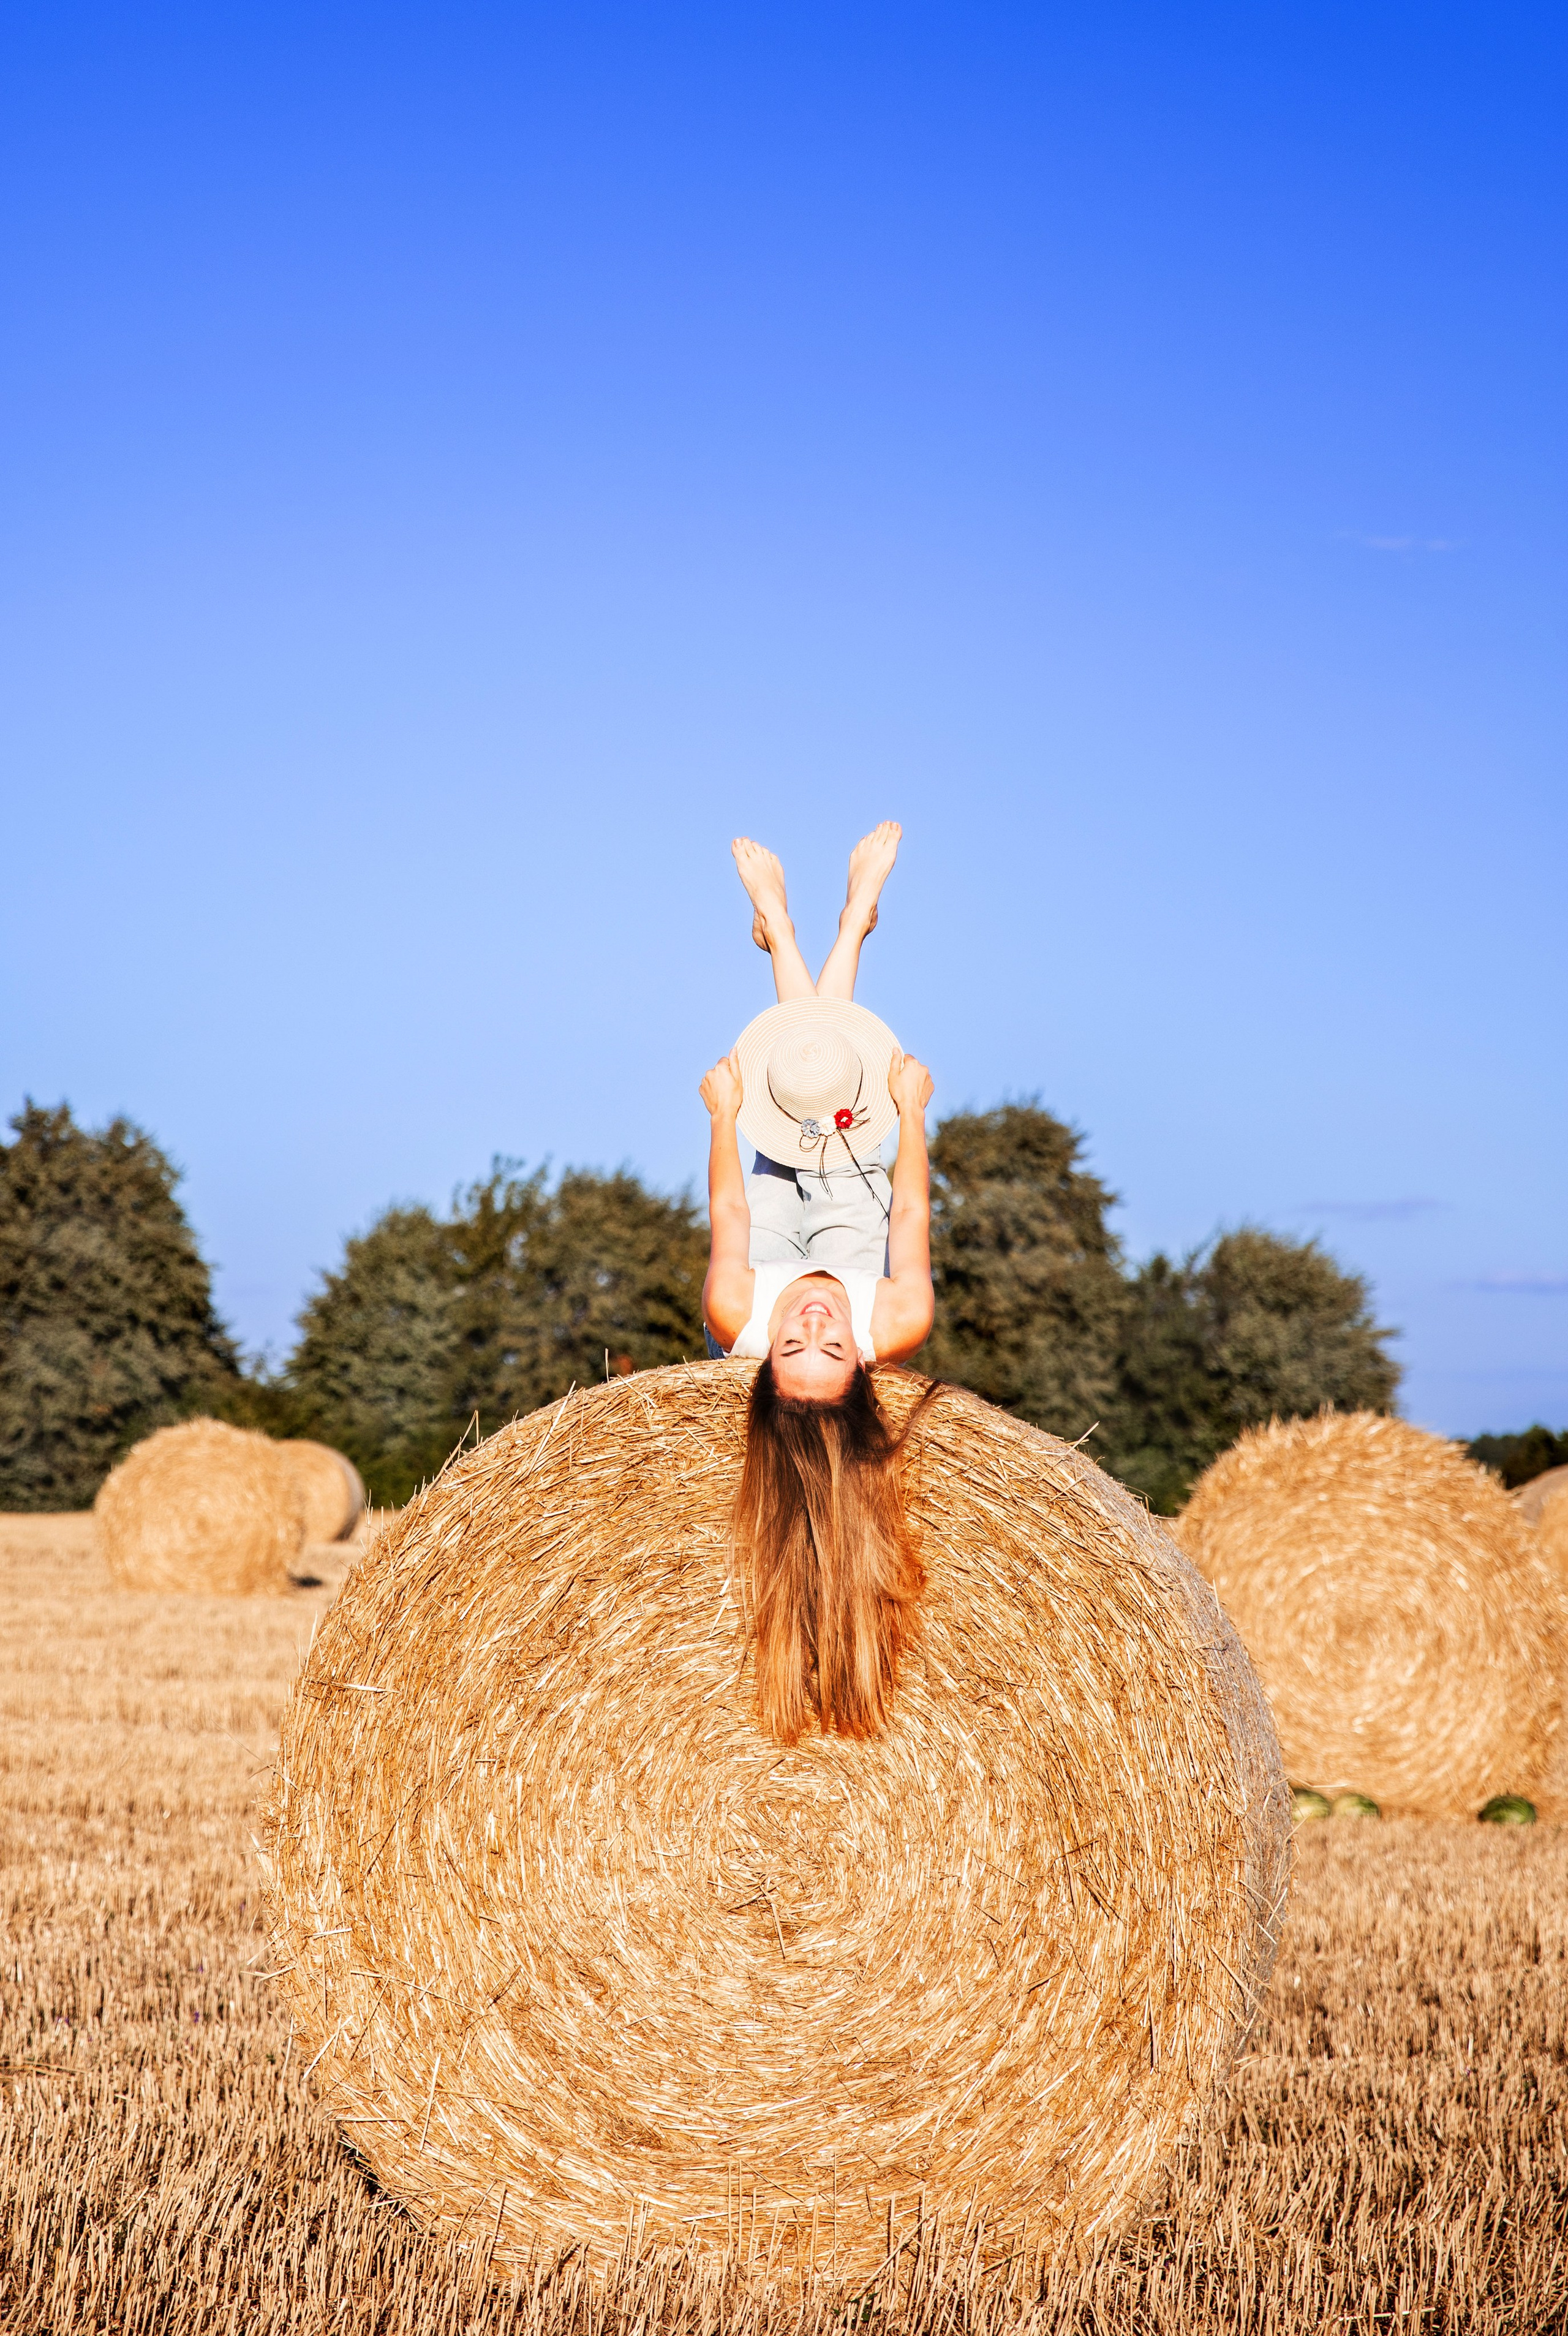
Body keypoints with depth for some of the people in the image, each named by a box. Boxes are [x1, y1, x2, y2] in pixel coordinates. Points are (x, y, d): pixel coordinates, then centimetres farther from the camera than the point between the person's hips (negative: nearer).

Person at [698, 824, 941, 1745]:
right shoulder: (894, 1326, -51)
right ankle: (856, 915, 45)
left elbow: (727, 1210, -34)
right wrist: (912, 1110, -28)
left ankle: (781, 926, 49)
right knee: (831, 1043, 14)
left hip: (780, 1206, 0)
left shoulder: (740, 1321, -50)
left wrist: (724, 1114, -25)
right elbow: (911, 1213, -35)